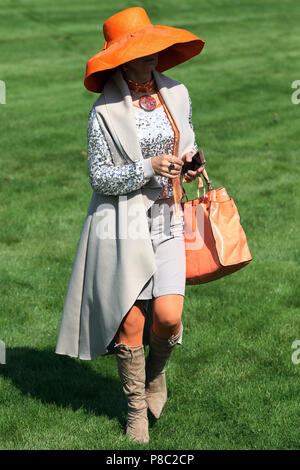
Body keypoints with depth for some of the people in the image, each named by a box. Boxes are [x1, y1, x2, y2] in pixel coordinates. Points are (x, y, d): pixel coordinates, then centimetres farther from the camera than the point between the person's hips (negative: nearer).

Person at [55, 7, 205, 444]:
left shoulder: (176, 93, 8)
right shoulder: (105, 111, -7)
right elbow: (100, 178, -8)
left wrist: (191, 165, 3)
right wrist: (148, 168, -20)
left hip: (167, 222, 3)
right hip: (123, 226, -3)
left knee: (168, 317, -10)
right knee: (129, 322, -1)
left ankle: (156, 371, 24)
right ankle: (137, 407, 21)